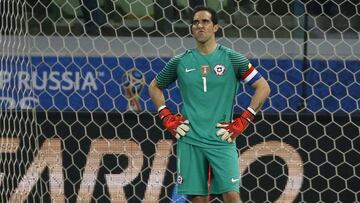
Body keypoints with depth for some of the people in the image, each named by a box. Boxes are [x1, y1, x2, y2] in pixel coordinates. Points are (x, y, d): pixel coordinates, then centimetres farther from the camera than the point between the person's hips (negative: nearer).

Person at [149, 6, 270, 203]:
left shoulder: (231, 59, 1)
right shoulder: (180, 61, 7)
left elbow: (263, 87, 3)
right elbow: (155, 87, 22)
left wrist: (243, 121, -3)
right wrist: (167, 118, 9)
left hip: (222, 140, -2)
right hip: (189, 140, 2)